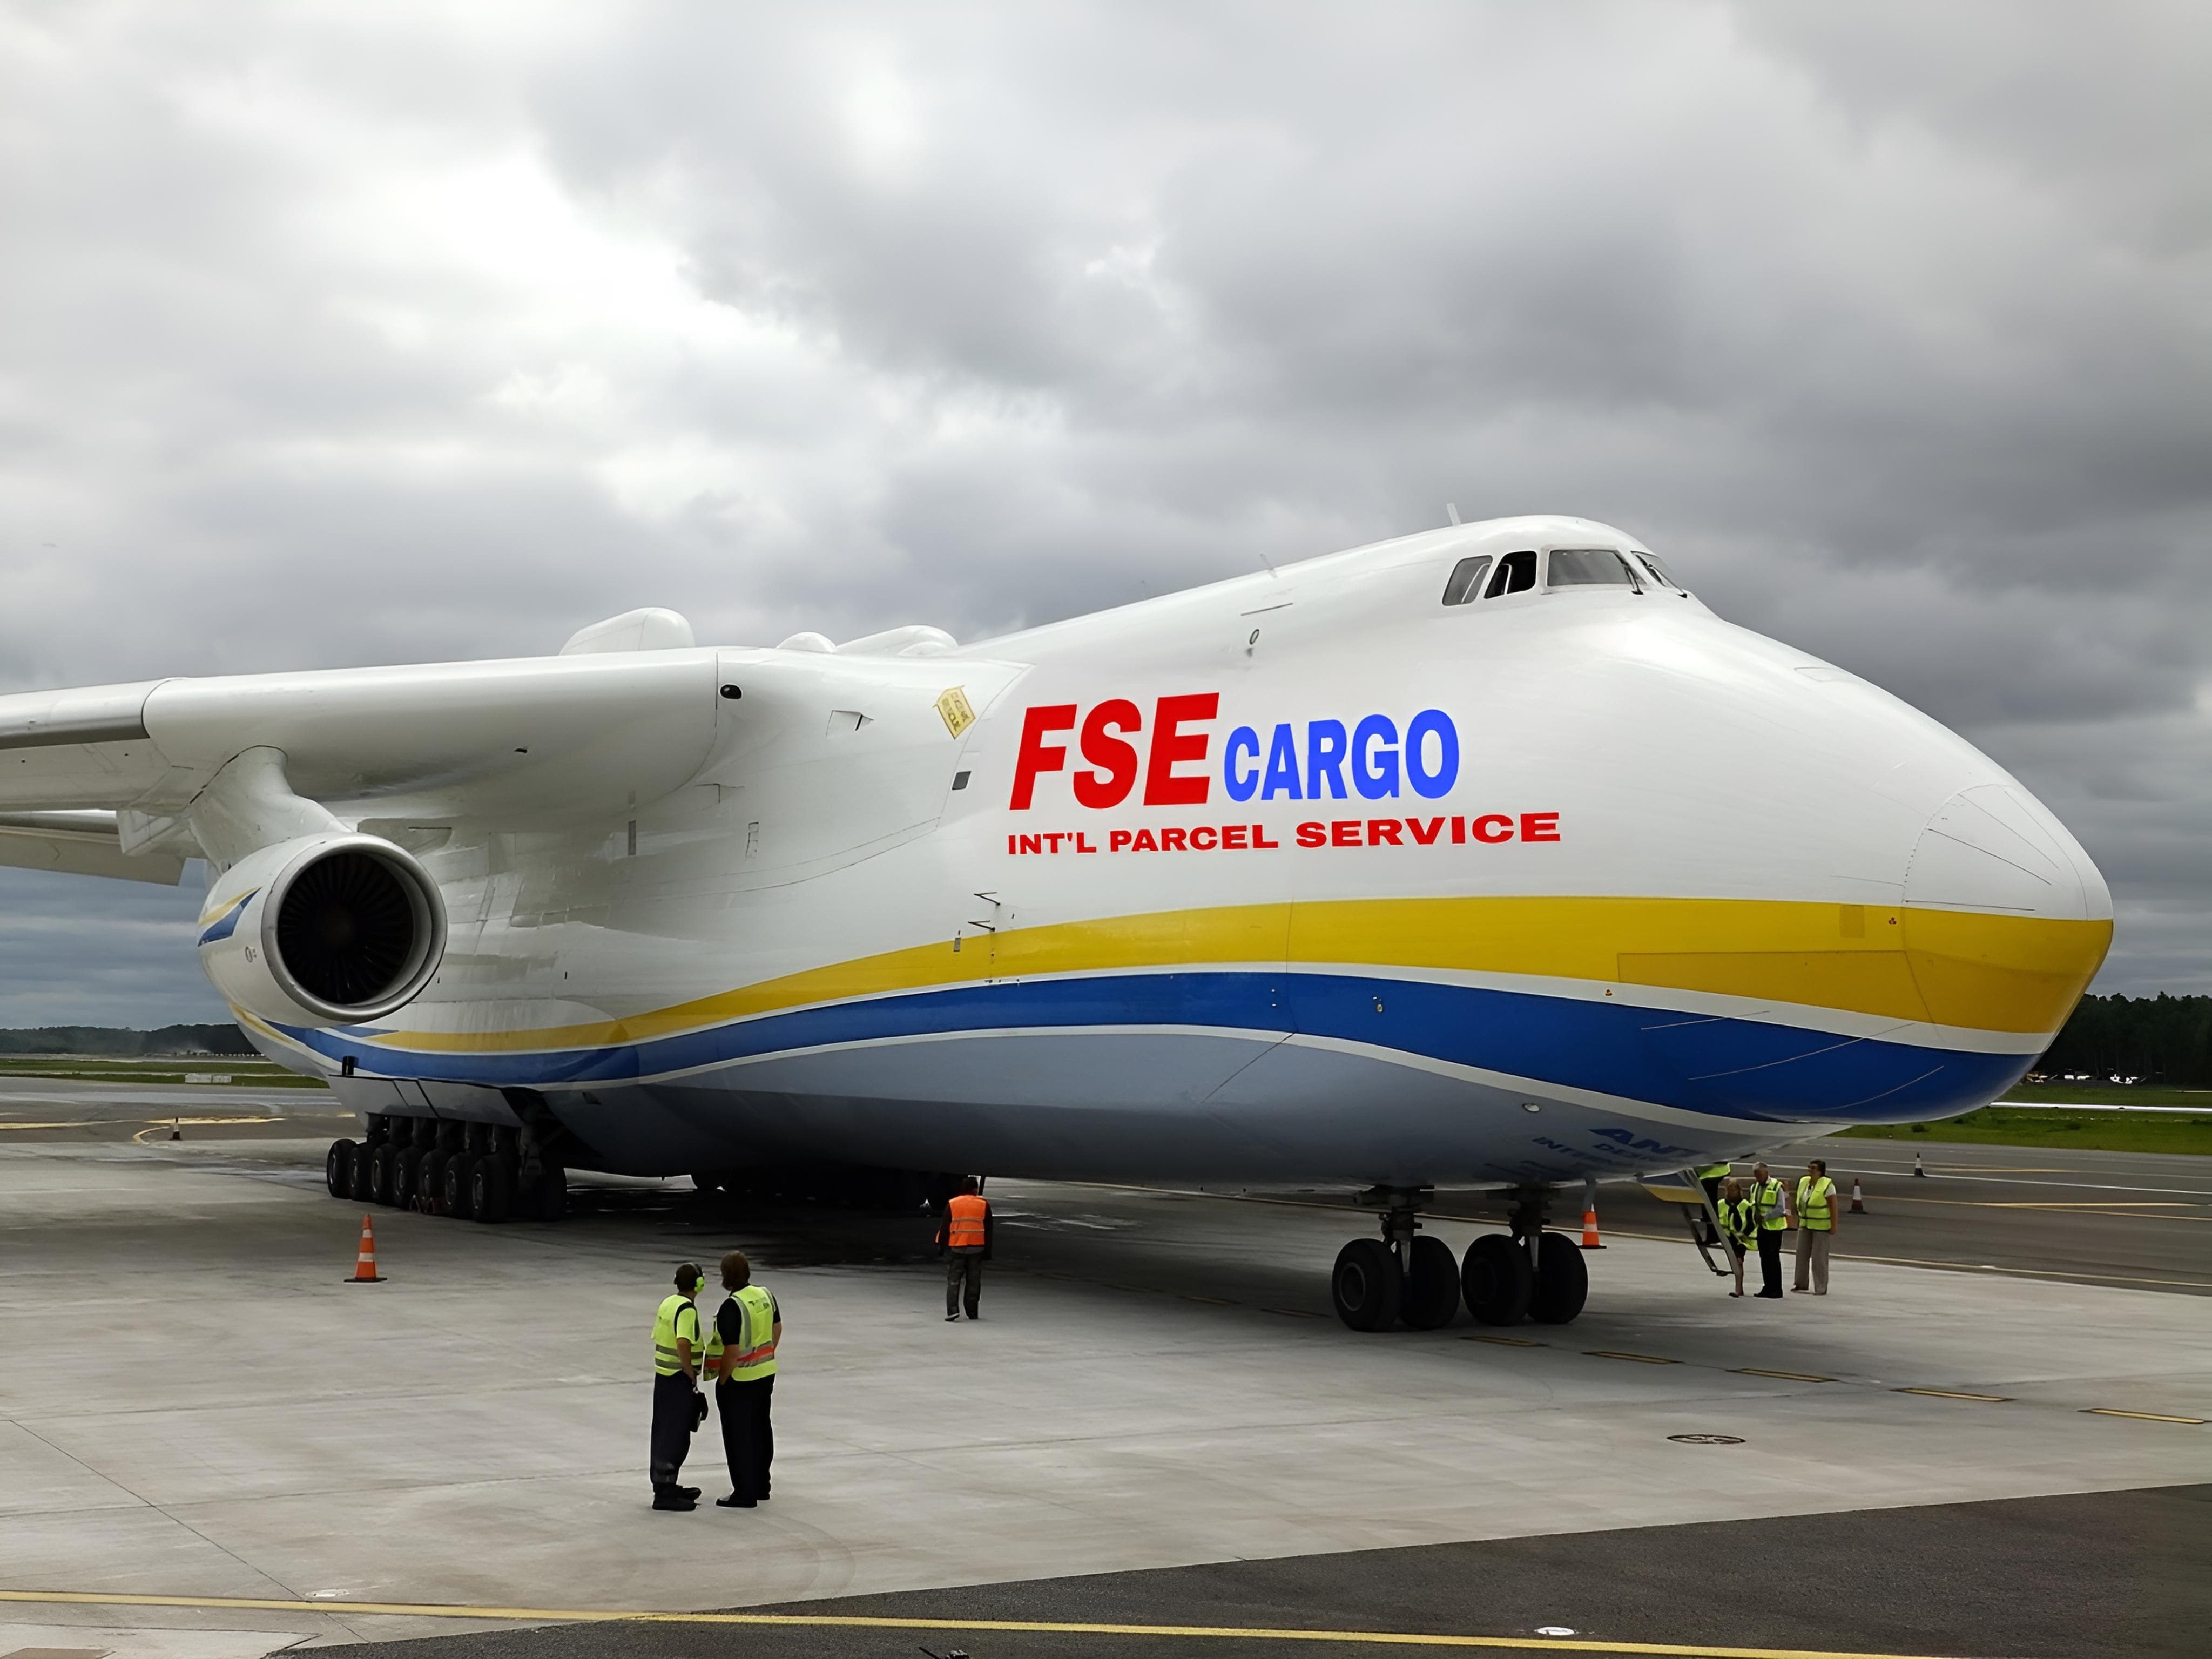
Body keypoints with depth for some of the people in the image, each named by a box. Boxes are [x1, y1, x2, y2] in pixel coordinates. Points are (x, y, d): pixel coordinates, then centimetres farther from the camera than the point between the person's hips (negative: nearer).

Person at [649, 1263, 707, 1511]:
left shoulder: (668, 1303, 9)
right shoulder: (687, 1309, -19)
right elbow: (683, 1344, -32)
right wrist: (691, 1374, -21)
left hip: (663, 1376, 9)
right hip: (679, 1379, -9)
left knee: (664, 1433, 16)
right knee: (676, 1437, -5)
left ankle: (665, 1485, 25)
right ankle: (665, 1493, -3)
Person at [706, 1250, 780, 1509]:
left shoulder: (731, 1307, -24)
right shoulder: (765, 1295, 0)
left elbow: (732, 1351, -24)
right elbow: (777, 1329, 13)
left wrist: (722, 1381, -12)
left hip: (739, 1380, -8)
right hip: (767, 1373, 8)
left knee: (739, 1436, 2)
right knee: (761, 1428, 18)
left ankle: (745, 1493, 7)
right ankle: (761, 1486, 29)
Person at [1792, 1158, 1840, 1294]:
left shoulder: (1827, 1185, -14)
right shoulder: (1804, 1182, 6)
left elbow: (1834, 1207, -15)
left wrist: (1834, 1228, -17)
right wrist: (1799, 1222, 15)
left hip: (1821, 1227, -7)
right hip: (1805, 1225, 7)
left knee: (1819, 1258, -4)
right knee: (1802, 1254, 10)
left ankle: (1821, 1288, 3)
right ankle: (1800, 1283, 22)